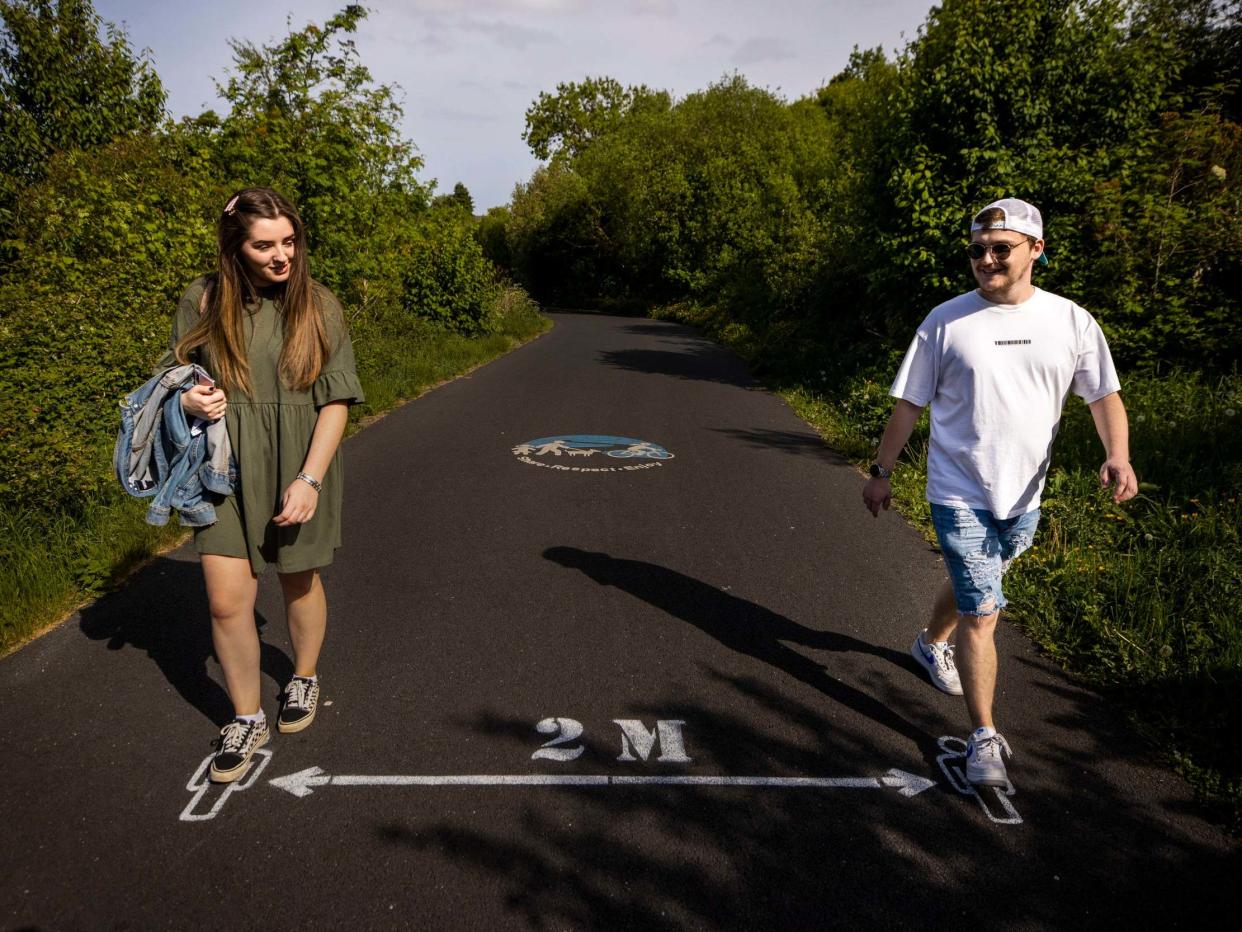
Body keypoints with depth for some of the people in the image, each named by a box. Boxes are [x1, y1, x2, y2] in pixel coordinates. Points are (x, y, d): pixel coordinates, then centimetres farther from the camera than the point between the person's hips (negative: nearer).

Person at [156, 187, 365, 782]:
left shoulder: (318, 307, -6)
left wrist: (310, 479, -15)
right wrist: (188, 400, -13)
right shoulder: (203, 302, -2)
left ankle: (305, 679, 43)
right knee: (226, 601, -1)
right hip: (225, 470, 1)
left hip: (297, 469, -1)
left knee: (299, 582, 16)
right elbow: (172, 372, 11)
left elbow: (335, 400, -7)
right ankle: (246, 721, 20)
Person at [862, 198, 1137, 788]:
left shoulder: (1071, 321, -1)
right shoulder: (946, 322, -7)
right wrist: (882, 472, 2)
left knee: (972, 588, 23)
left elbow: (1104, 395, 4)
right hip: (959, 495, -3)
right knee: (981, 612, -8)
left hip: (1022, 497, 4)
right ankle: (984, 738, 4)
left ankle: (931, 645, 53)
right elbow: (909, 404, -1)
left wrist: (1117, 455, -14)